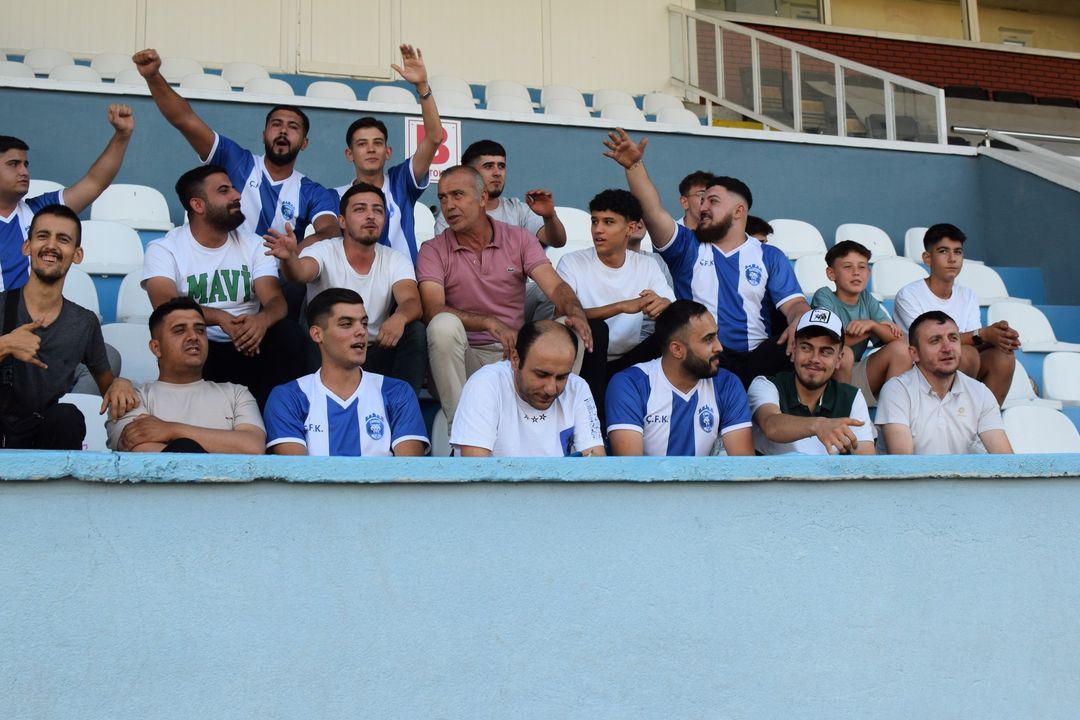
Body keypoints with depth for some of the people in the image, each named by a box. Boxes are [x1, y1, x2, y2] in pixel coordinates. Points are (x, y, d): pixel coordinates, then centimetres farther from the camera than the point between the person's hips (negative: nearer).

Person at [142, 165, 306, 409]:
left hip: (248, 347, 3)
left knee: (288, 334, -26)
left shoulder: (255, 244, 10)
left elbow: (275, 301, -4)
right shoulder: (163, 250, 1)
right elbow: (166, 306, -17)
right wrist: (220, 318, -35)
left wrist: (262, 320, -31)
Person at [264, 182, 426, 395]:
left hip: (375, 353, 3)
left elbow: (412, 302, -16)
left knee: (416, 331, -24)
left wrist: (399, 317, -42)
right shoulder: (324, 251, -5)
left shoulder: (396, 260, 2)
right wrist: (288, 257, -54)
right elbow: (300, 272, -28)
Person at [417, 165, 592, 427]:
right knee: (444, 325, -34)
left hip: (514, 353, 2)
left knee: (569, 332, -23)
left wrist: (577, 315, -32)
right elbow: (432, 310, -16)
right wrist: (491, 323, -30)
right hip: (464, 358, -1)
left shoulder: (519, 239, 7)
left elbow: (556, 287, -7)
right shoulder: (433, 251, 1)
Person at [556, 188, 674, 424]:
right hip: (587, 365, -3)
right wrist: (622, 306, -32)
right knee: (594, 329, -32)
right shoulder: (572, 263, -6)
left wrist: (665, 306, -29)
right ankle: (595, 419, -25)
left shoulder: (647, 267, 3)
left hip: (628, 363, 3)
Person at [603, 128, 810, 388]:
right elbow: (654, 211, 1)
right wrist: (634, 166, -15)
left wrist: (799, 322, -19)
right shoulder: (687, 246, 18)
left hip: (756, 358, 1)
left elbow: (794, 304, 6)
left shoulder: (769, 257, 18)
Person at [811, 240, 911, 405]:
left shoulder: (867, 299, 6)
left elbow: (900, 338, -2)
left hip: (855, 375, 5)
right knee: (844, 353, -34)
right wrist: (868, 331, -11)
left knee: (901, 348, -10)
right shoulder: (824, 297, -9)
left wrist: (872, 325, -20)